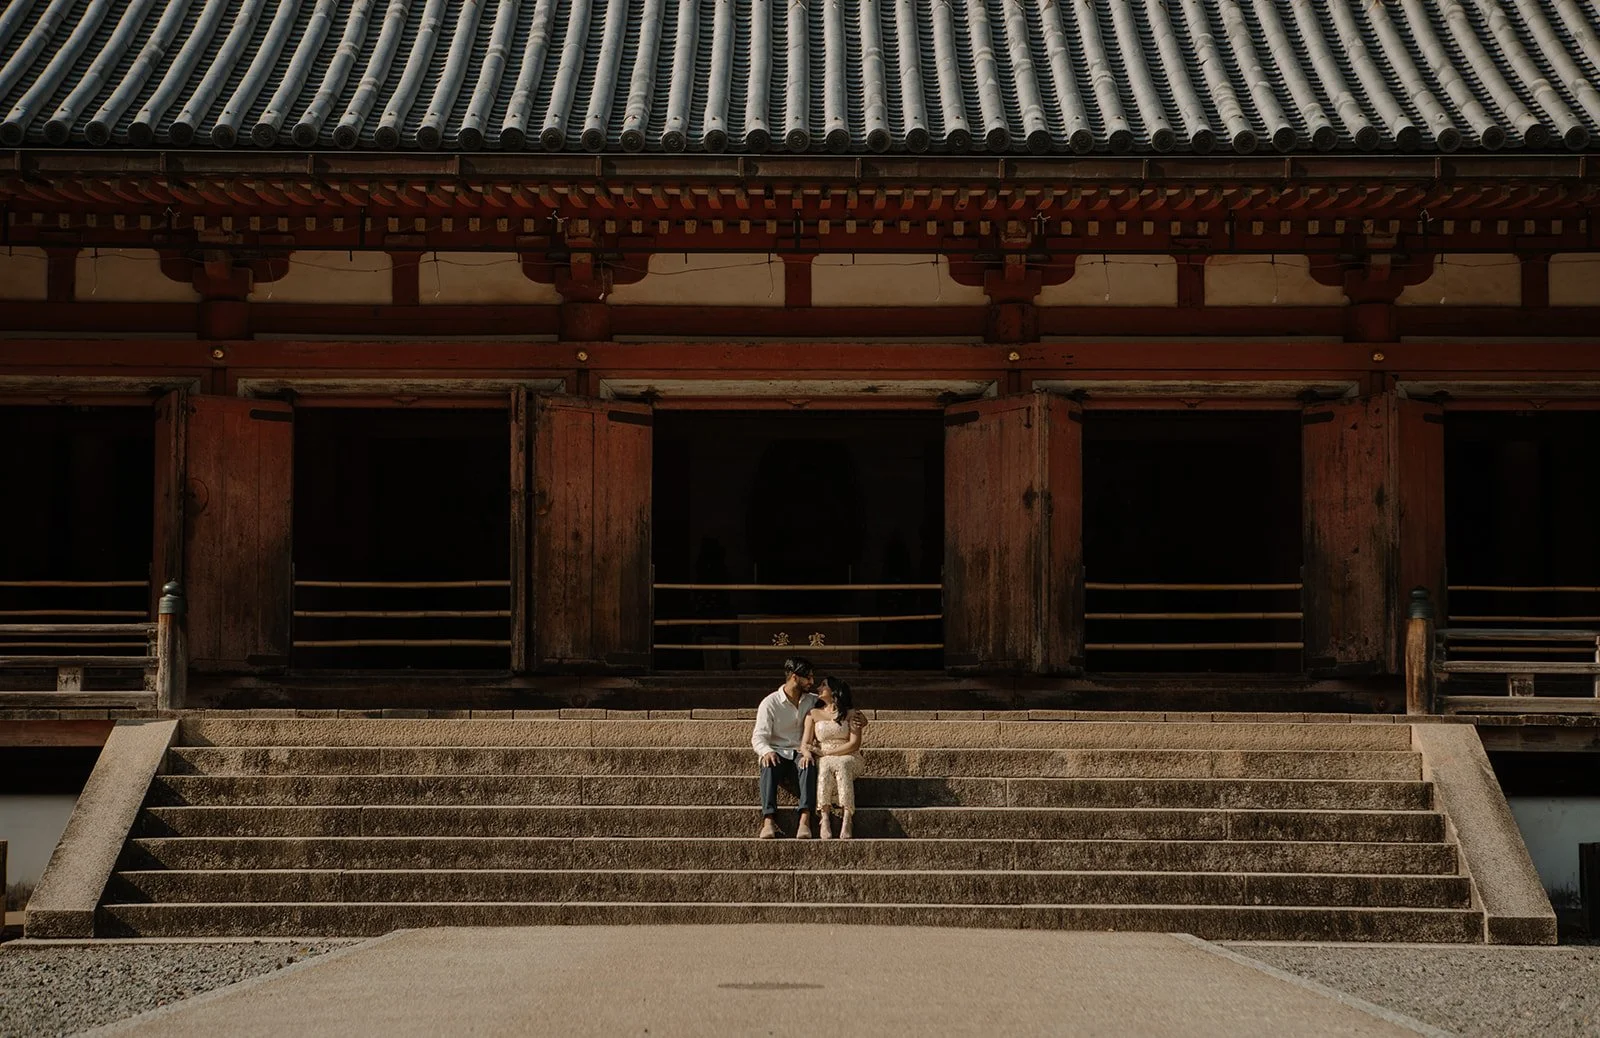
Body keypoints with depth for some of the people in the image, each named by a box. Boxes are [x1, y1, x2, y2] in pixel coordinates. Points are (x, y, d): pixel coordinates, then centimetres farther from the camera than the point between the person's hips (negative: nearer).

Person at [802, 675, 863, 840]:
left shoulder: (850, 714, 10)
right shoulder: (813, 714, 16)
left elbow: (855, 744, -2)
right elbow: (805, 743, 7)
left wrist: (826, 752, -10)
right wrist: (807, 754, -19)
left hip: (848, 759, -1)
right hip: (823, 759, 1)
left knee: (841, 766, -38)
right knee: (825, 767, -36)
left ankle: (847, 819, -51)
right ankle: (824, 818, -49)